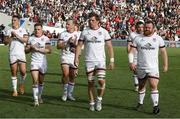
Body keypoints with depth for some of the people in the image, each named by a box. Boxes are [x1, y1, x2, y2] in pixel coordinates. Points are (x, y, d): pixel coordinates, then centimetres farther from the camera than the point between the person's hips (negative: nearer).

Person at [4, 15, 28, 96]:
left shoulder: (23, 30, 5)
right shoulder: (9, 31, 9)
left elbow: (25, 40, -9)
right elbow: (5, 42, 4)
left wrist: (17, 35, -16)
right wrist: (11, 37, -11)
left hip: (21, 53, -1)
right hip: (12, 54, 1)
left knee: (23, 71, -7)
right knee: (14, 72, 2)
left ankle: (21, 84, 21)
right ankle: (15, 90, 10)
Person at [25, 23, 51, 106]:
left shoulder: (46, 39, -2)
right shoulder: (31, 39, 7)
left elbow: (49, 50, -14)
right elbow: (26, 50, 11)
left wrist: (37, 49, -17)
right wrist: (31, 48, -10)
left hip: (43, 62, 0)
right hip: (34, 62, 1)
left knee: (41, 82, 12)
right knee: (35, 81, -12)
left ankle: (39, 96, 32)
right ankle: (35, 100, -12)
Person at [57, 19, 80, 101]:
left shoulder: (78, 34, 5)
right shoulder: (63, 34, 5)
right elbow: (58, 46, -1)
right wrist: (67, 42, -13)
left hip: (74, 57, 1)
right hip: (65, 57, -1)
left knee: (72, 76, 7)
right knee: (65, 74, -18)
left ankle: (69, 94, 22)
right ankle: (65, 92, 0)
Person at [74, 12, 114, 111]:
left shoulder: (103, 32, 2)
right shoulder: (85, 32, 5)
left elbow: (109, 46, 3)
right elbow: (79, 45, 8)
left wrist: (111, 60, -2)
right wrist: (76, 58, -2)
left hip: (100, 60, -1)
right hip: (89, 61, 1)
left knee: (101, 81, -14)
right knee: (90, 82, 4)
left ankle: (99, 99, 9)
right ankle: (91, 103, 15)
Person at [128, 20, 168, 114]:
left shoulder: (158, 38, 1)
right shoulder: (138, 38, 0)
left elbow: (163, 52, 9)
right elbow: (131, 51, -1)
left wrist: (165, 65, 7)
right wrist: (131, 62, -16)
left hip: (153, 67, -2)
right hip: (141, 68, 2)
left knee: (153, 86, -15)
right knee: (141, 86, 15)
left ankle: (156, 105, -12)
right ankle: (140, 102, 34)